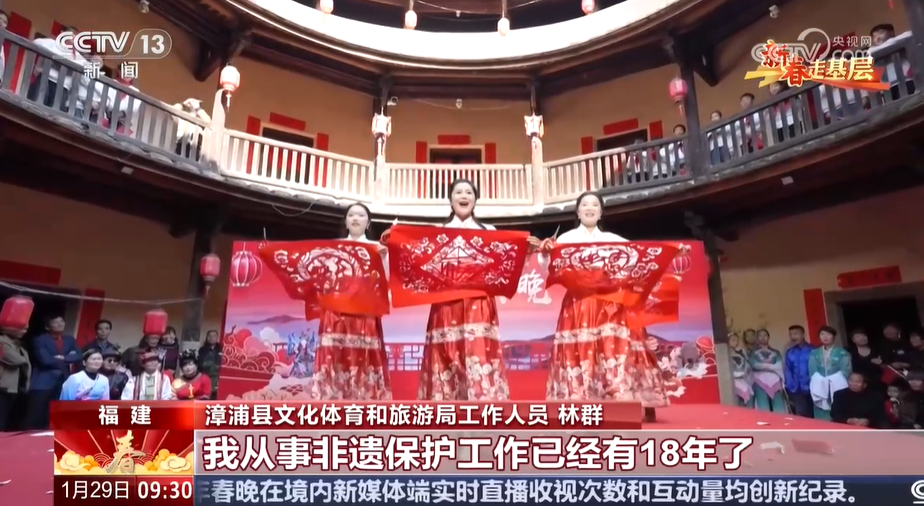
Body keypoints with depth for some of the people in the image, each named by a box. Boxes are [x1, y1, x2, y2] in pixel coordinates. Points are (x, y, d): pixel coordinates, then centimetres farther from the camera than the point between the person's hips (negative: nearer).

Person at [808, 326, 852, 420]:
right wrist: (818, 386, -7)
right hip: (820, 391, 2)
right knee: (821, 419, 4)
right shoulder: (814, 354, 8)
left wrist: (834, 382, -13)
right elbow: (813, 373, 5)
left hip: (837, 391, -2)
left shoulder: (842, 353, 1)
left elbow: (846, 372, -5)